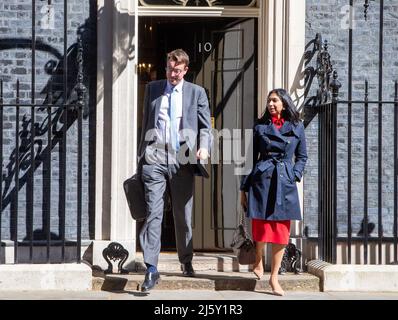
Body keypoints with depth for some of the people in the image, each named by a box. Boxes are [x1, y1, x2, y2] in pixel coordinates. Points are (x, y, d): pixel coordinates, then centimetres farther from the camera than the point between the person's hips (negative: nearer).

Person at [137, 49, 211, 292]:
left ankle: (187, 263, 27)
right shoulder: (153, 89, 14)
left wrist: (204, 147, -12)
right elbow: (146, 123, 17)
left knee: (183, 215, 10)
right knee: (153, 212, -9)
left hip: (182, 159, 0)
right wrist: (141, 156, 13)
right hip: (155, 158, 0)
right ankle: (152, 268, -11)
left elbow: (205, 125, 8)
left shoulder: (197, 92, 9)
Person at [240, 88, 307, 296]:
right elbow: (251, 158, 6)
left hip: (285, 184, 1)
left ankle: (274, 277, 9)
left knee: (281, 231, 1)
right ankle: (258, 262, 28)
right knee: (261, 228, -2)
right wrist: (244, 188, 4)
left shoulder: (297, 127, 7)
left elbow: (302, 156, 16)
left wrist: (295, 175, -1)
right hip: (262, 180, -1)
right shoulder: (260, 126, 5)